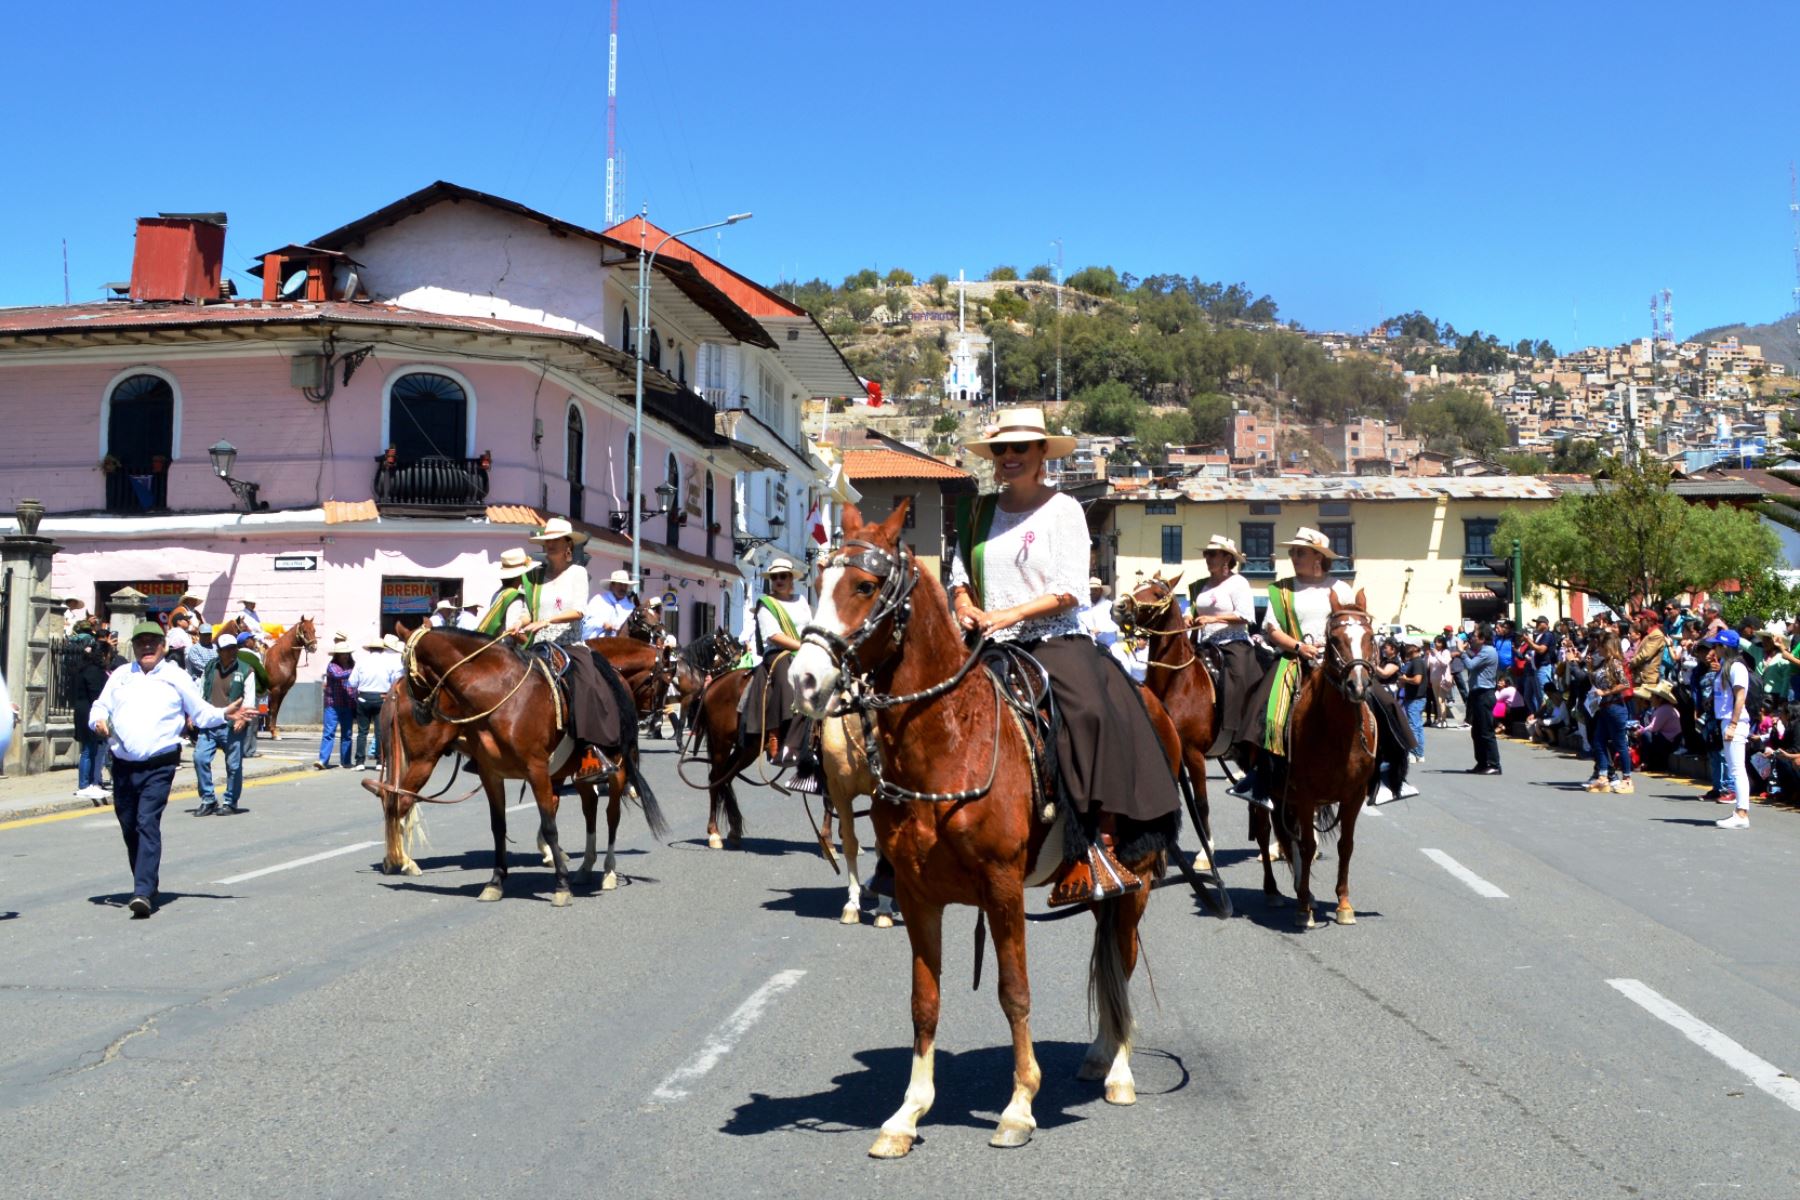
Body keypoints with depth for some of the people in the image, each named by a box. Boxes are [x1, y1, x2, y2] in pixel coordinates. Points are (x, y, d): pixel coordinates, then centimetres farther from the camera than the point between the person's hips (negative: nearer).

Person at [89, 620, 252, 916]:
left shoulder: (176, 676, 8)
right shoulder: (120, 676, 14)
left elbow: (201, 712, 9)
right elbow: (100, 707, 15)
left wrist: (225, 715, -9)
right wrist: (98, 721, -8)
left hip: (159, 766, -4)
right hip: (123, 766, 4)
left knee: (148, 823, -16)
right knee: (129, 827, 10)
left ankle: (144, 892, -21)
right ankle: (146, 885, 27)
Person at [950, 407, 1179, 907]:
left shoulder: (1062, 508, 3)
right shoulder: (979, 511, 16)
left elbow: (1070, 589, -6)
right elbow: (960, 575, 19)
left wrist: (1012, 613, -18)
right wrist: (965, 607, -4)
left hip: (1054, 640, -4)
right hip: (989, 645, 5)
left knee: (1094, 713, -30)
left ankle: (1100, 849, -30)